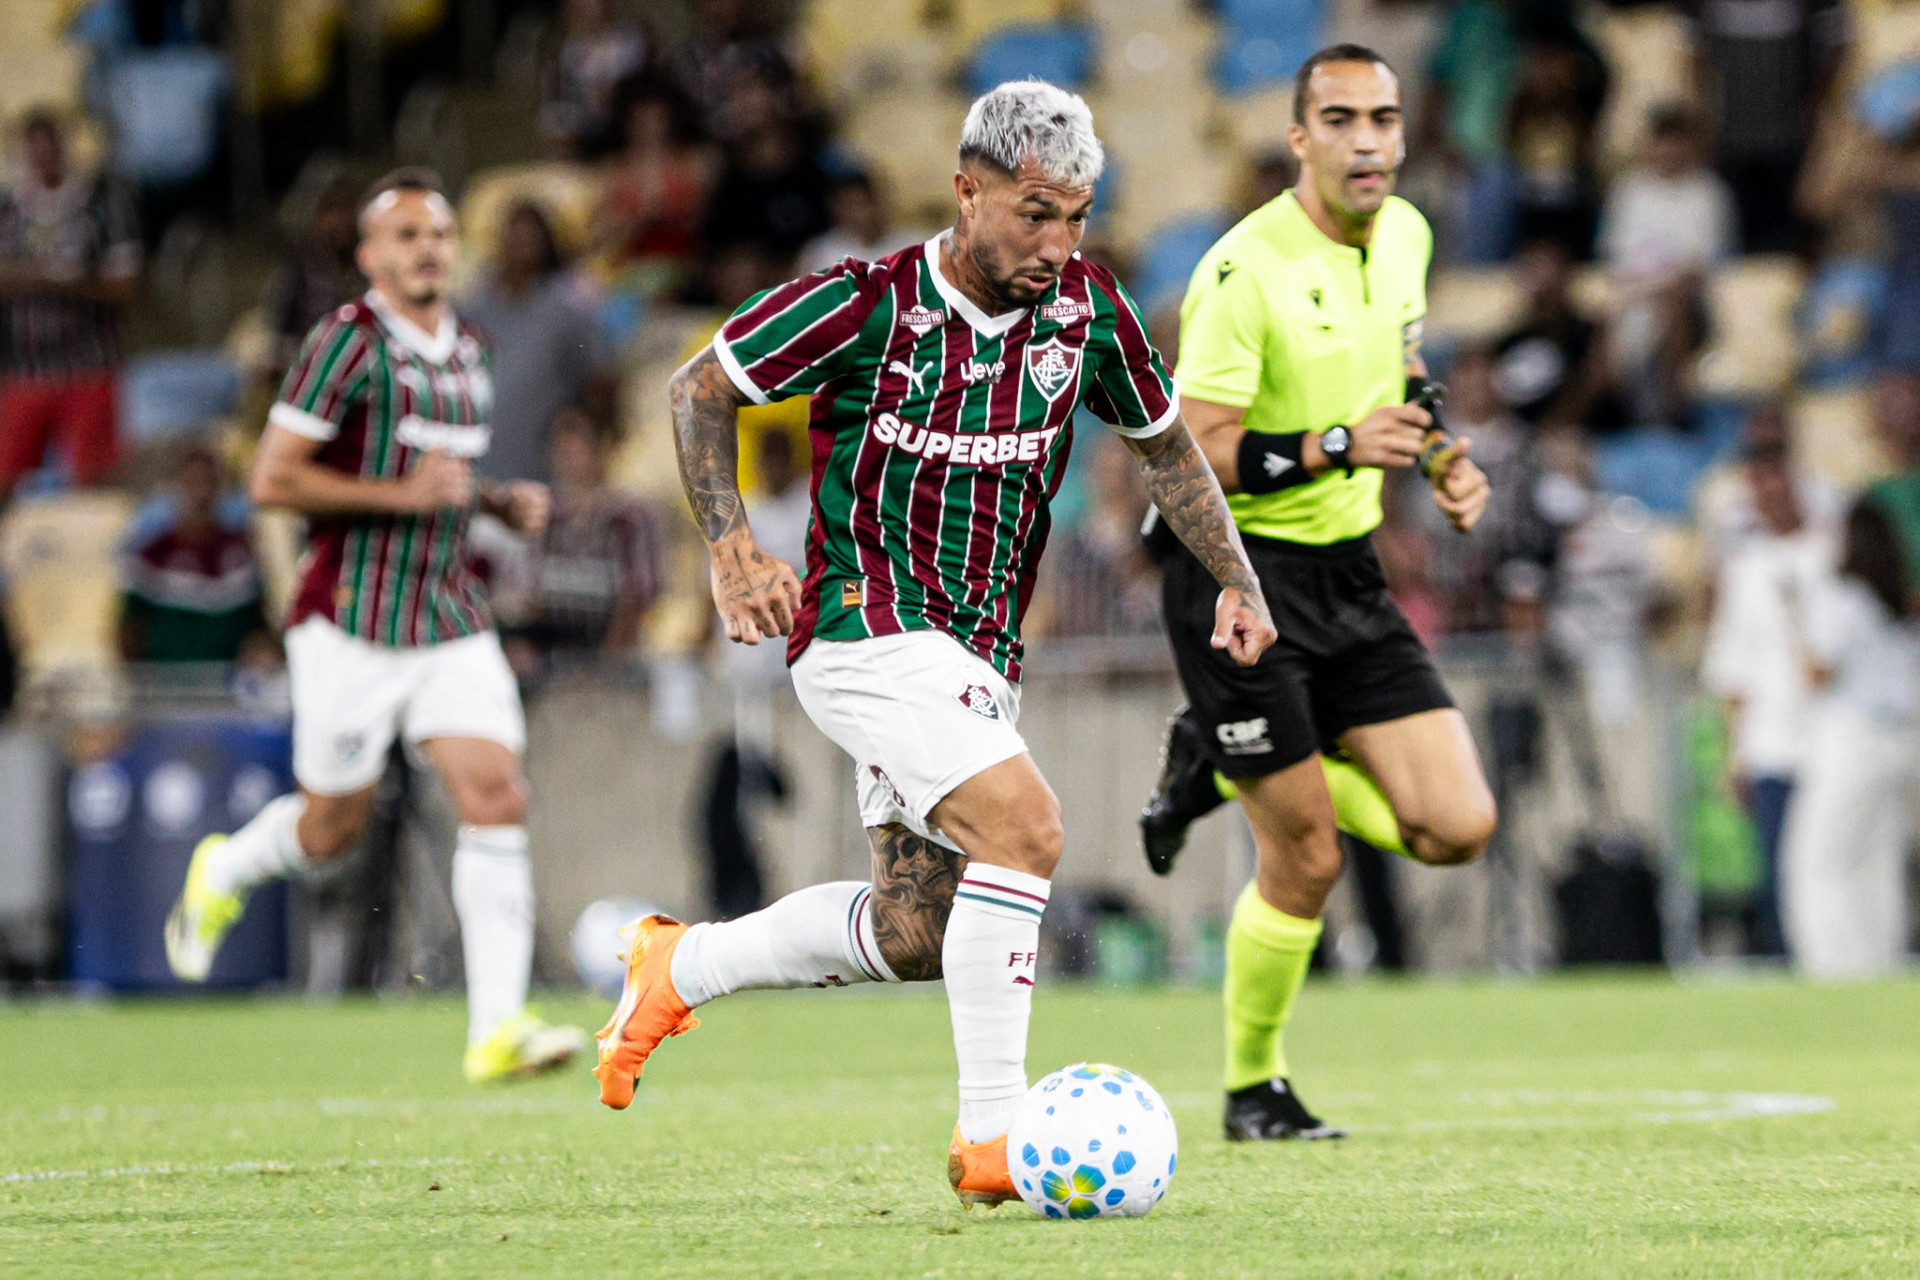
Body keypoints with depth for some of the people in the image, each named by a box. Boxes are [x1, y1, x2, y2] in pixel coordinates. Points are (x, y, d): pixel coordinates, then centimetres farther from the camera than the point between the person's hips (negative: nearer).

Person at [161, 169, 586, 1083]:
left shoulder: (469, 353, 14)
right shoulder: (348, 342, -10)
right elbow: (272, 479, -14)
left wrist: (501, 502, 9)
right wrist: (402, 493, -21)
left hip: (451, 620, 6)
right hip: (353, 621, -6)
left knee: (497, 799, -11)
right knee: (332, 827, 5)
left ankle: (497, 1028, -13)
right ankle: (222, 872, 40)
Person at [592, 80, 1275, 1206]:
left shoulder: (1089, 310, 0)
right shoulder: (867, 304, -13)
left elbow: (1164, 443, 17)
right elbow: (700, 390, -1)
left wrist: (1237, 583, 9)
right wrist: (732, 544, -11)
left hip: (980, 657, 7)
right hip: (868, 632, -7)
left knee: (908, 937, 11)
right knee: (1023, 823, -27)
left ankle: (680, 967, 36)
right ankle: (993, 1135, -22)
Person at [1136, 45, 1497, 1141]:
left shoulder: (1406, 235, 5)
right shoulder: (1245, 271, -18)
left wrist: (1443, 460, 9)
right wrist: (1333, 448, -30)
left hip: (1350, 571, 7)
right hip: (1239, 572, -7)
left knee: (1457, 827, -4)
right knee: (1308, 859, -5)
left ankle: (1222, 767, 18)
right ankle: (1253, 1088, 18)